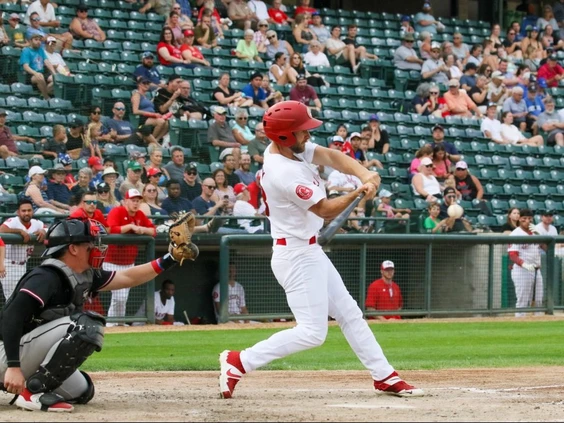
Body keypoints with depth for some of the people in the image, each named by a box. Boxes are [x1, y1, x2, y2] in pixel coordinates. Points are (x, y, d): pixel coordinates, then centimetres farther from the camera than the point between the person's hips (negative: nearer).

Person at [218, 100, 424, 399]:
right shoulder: (284, 173, -26)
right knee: (312, 332, -8)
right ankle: (239, 362, -4)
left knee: (349, 314, 14)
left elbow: (331, 157, -5)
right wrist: (359, 192, -13)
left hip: (310, 252, 11)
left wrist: (364, 174, -21)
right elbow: (325, 209, -20)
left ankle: (385, 377, 20)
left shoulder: (288, 147, 1)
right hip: (297, 256, -11)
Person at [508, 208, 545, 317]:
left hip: (537, 271, 7)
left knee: (540, 302, 7)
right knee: (523, 302, -7)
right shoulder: (516, 234, -7)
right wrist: (524, 264, -34)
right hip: (522, 271, -7)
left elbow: (546, 248, 7)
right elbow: (512, 255, -17)